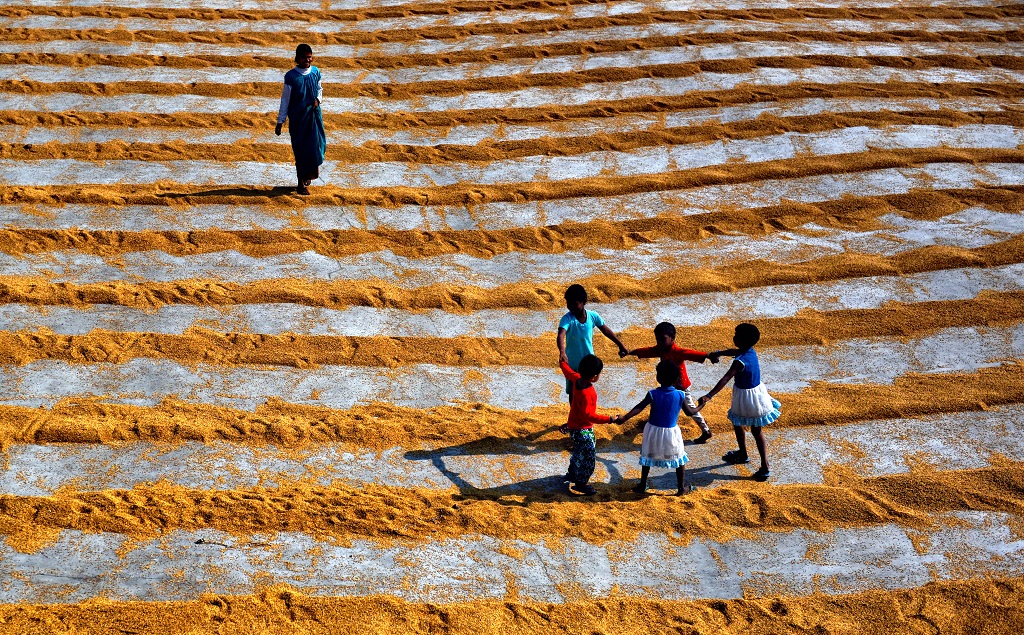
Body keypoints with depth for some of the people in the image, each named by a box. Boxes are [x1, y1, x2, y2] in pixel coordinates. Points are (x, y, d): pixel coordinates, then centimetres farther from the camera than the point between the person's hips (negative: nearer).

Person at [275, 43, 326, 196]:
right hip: (297, 118, -3)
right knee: (300, 149, 3)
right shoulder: (291, 76, -11)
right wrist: (280, 122, -4)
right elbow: (285, 100, -5)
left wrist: (318, 99, -6)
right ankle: (301, 183, 16)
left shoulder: (315, 72, 0)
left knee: (316, 145, 2)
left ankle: (309, 174, 29)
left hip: (314, 115, 3)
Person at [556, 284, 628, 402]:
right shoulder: (567, 319, -21)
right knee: (573, 392, 12)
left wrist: (621, 346, 12)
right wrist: (562, 352, -57)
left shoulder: (593, 316, -11)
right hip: (572, 363, -2)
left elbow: (606, 331, 6)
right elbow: (561, 336, -38)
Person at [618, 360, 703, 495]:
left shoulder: (653, 394, -15)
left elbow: (639, 408, -20)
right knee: (680, 459, 17)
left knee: (647, 459, 18)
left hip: (654, 431, 0)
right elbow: (690, 412, 1)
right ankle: (681, 488, 21)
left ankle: (642, 486, 25)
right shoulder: (680, 395, -11)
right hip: (671, 433, 0)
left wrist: (624, 418, -20)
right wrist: (700, 406, 20)